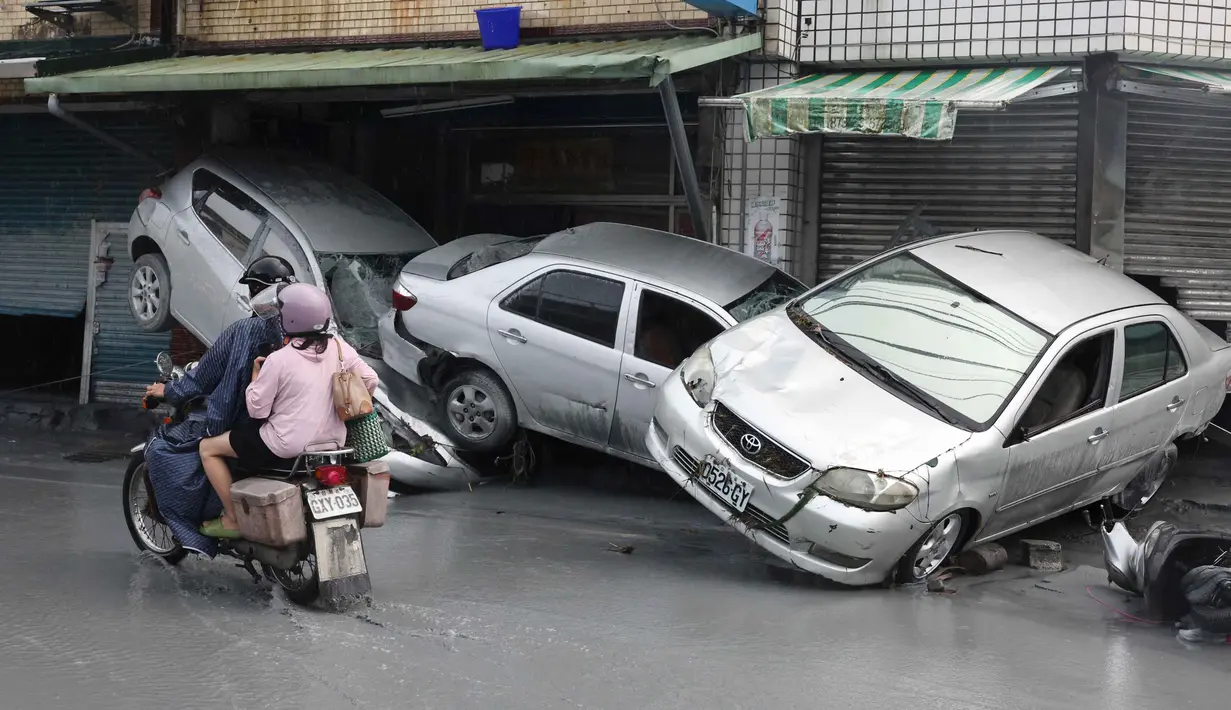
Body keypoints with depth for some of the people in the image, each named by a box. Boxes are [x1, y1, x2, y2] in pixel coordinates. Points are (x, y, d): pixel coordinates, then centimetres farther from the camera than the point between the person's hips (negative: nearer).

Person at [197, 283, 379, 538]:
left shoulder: (279, 360, -16)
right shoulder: (339, 347, -3)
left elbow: (257, 410, -12)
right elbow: (370, 381, 2)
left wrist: (256, 373, 3)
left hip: (286, 448, -7)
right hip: (333, 441, 7)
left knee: (208, 448, 10)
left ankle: (232, 520, 10)